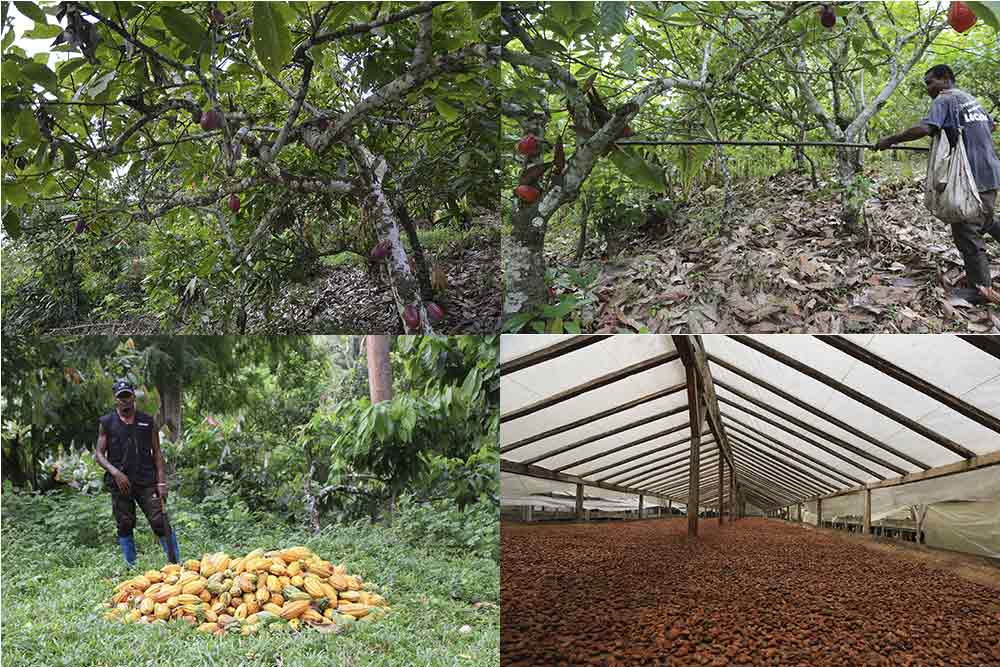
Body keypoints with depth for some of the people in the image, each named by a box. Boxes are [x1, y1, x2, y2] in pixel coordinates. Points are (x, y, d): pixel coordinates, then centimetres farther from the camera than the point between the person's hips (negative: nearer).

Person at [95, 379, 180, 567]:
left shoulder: (147, 421, 8)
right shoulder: (107, 423, 6)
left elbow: (157, 452, 8)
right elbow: (99, 454, 4)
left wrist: (161, 481, -1)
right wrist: (116, 472, -13)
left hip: (146, 481, 0)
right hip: (120, 482, 0)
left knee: (160, 522, -7)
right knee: (125, 527, 5)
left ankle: (176, 564, -3)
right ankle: (131, 568, 15)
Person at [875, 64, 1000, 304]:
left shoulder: (944, 99, -9)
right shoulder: (970, 98, 17)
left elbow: (924, 128, -25)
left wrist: (890, 140, -18)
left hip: (973, 176, -9)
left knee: (966, 231, -3)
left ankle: (979, 288, 0)